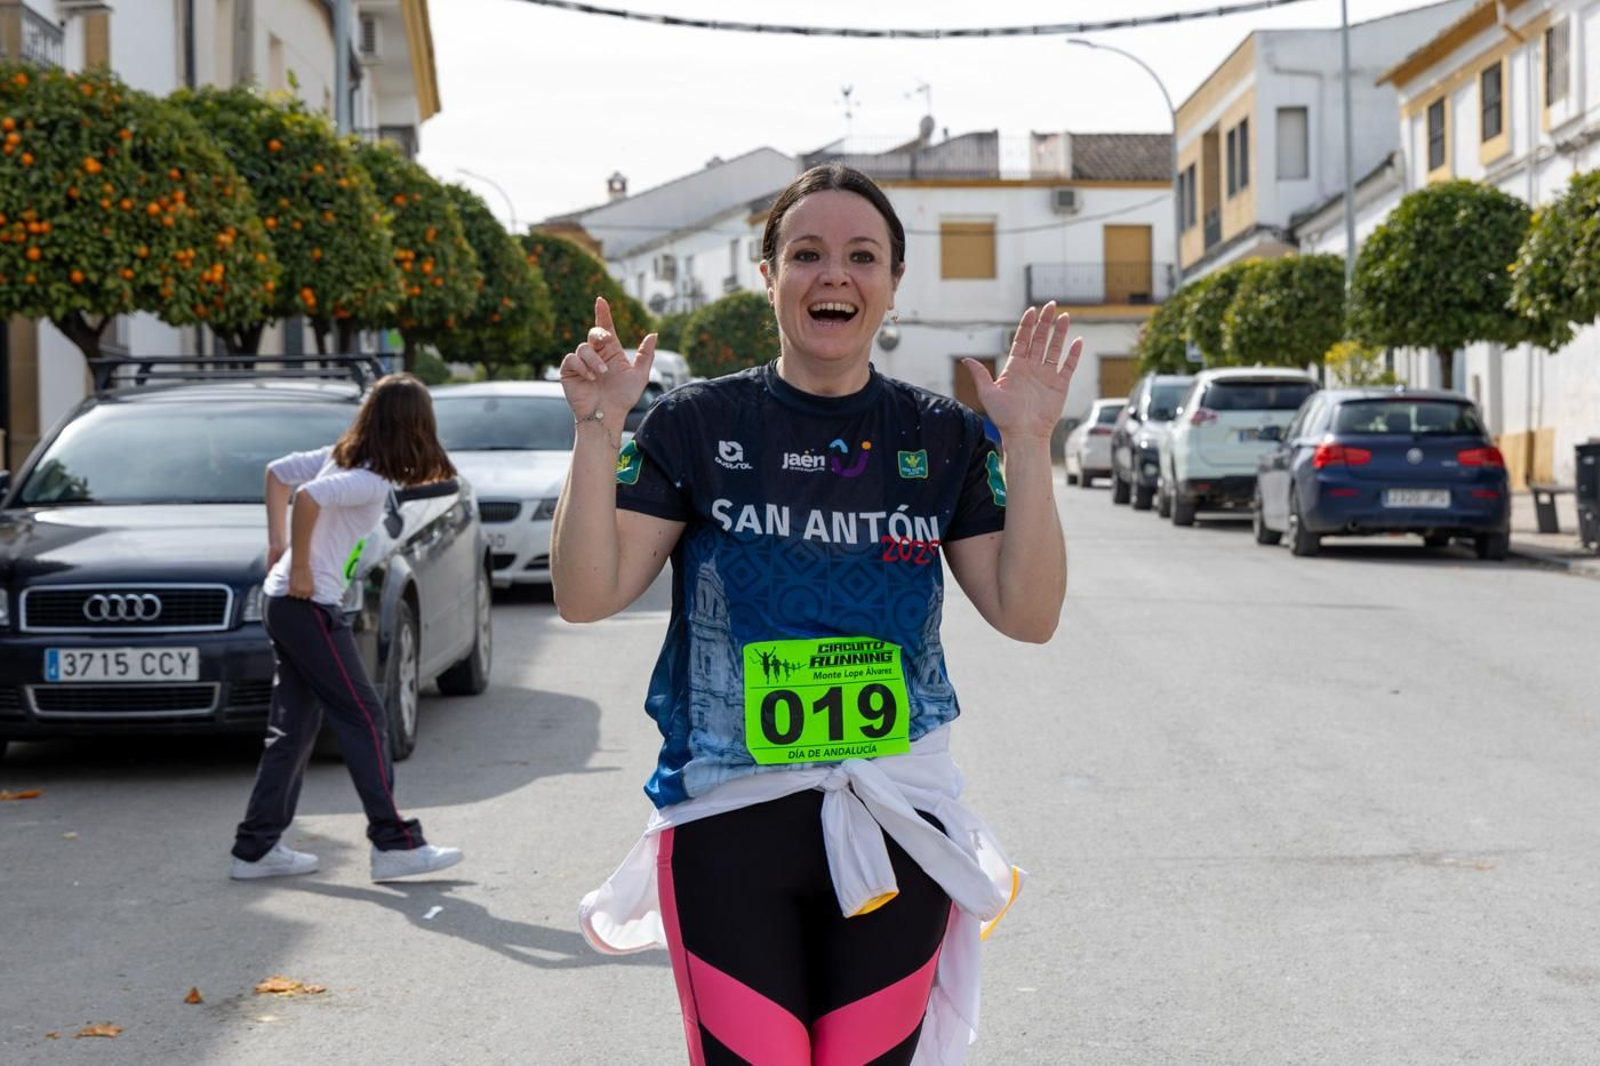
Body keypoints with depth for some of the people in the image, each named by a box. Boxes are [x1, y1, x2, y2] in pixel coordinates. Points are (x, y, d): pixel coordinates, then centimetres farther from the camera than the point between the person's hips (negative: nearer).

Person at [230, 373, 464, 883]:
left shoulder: (343, 457, 11)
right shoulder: (373, 480, -17)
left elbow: (278, 471, 20)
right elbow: (309, 495, -31)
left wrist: (277, 544, 17)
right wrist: (300, 567, -21)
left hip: (281, 599, 10)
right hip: (308, 605, -10)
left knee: (294, 727, 12)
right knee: (364, 717, -4)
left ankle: (257, 848, 15)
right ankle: (394, 844, -2)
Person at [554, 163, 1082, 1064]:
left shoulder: (942, 438, 4)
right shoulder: (697, 425, -1)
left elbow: (1028, 615, -3)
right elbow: (588, 597, -7)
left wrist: (1028, 445, -12)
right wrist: (598, 431, -18)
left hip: (896, 832, 2)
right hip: (728, 830, -2)